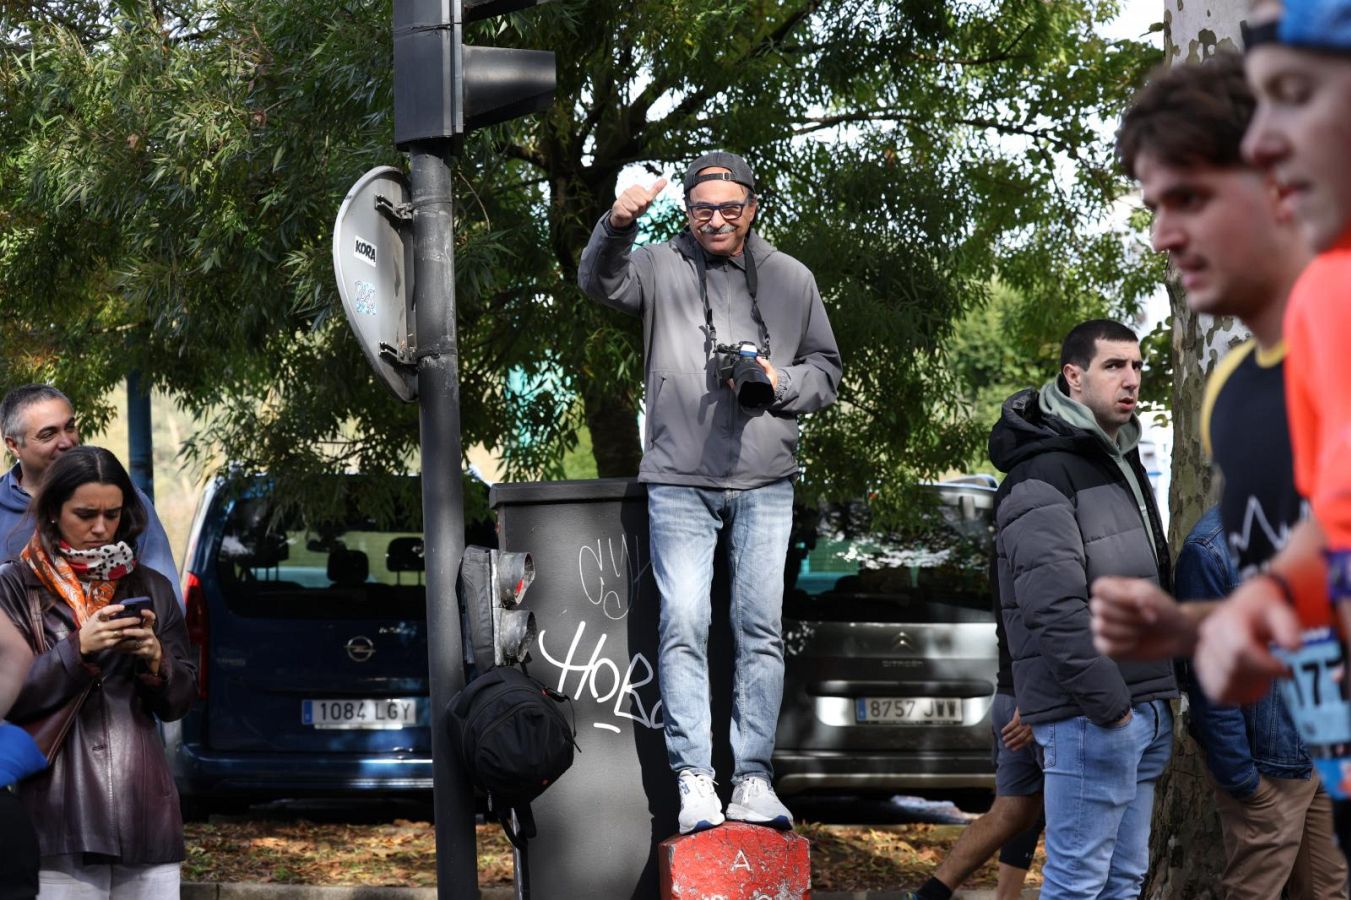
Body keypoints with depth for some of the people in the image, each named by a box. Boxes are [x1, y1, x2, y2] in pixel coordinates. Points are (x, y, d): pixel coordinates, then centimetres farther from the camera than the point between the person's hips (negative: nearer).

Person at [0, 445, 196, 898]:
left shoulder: (150, 588, 13)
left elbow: (180, 701, 12)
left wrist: (156, 660, -8)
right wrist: (78, 650, -17)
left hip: (145, 810, 3)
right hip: (60, 813, -3)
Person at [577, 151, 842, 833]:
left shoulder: (791, 279, 12)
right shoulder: (661, 267, 4)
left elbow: (825, 368, 16)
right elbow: (600, 283, -16)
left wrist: (782, 383, -6)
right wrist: (617, 228, -36)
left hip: (765, 480, 2)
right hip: (679, 479, -2)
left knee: (760, 627, 1)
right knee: (683, 626, -7)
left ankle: (753, 778, 4)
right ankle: (694, 780, -7)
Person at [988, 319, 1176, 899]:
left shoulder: (1123, 463, 18)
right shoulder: (1044, 473, -13)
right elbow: (1055, 607, -22)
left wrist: (1158, 699, 15)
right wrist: (1108, 704, -21)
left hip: (1145, 713, 10)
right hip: (1089, 717, -10)